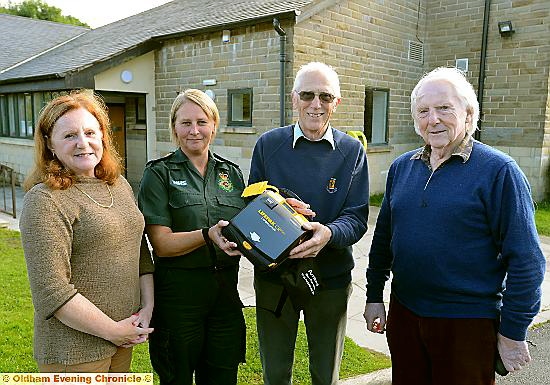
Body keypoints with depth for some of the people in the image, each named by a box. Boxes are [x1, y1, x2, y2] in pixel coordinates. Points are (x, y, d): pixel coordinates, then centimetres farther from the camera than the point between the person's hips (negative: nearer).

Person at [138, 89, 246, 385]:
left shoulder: (232, 172, 8)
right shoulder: (159, 173, -4)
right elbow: (162, 244, -12)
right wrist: (208, 235, -28)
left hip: (225, 290, 4)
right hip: (178, 291, -3)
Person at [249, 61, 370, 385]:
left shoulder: (352, 151, -3)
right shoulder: (268, 145, -2)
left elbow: (358, 217, -8)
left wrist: (328, 233, -30)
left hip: (331, 279, 0)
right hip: (274, 277, 1)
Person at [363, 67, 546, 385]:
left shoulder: (498, 170, -13)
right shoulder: (402, 167, 4)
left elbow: (525, 260, -12)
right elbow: (383, 237, 10)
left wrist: (513, 333, -10)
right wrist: (374, 295, 9)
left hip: (468, 323, -4)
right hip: (403, 313, 5)